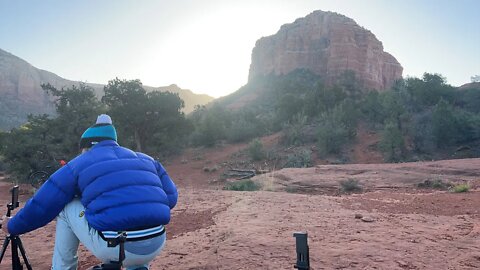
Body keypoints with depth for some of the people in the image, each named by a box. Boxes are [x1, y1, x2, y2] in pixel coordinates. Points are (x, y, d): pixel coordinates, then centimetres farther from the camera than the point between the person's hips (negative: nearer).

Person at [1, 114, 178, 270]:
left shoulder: (79, 164, 11)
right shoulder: (145, 159, 20)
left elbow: (40, 205, 16)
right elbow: (171, 196, 17)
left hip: (112, 248, -4)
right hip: (154, 247, 4)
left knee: (67, 207, 21)